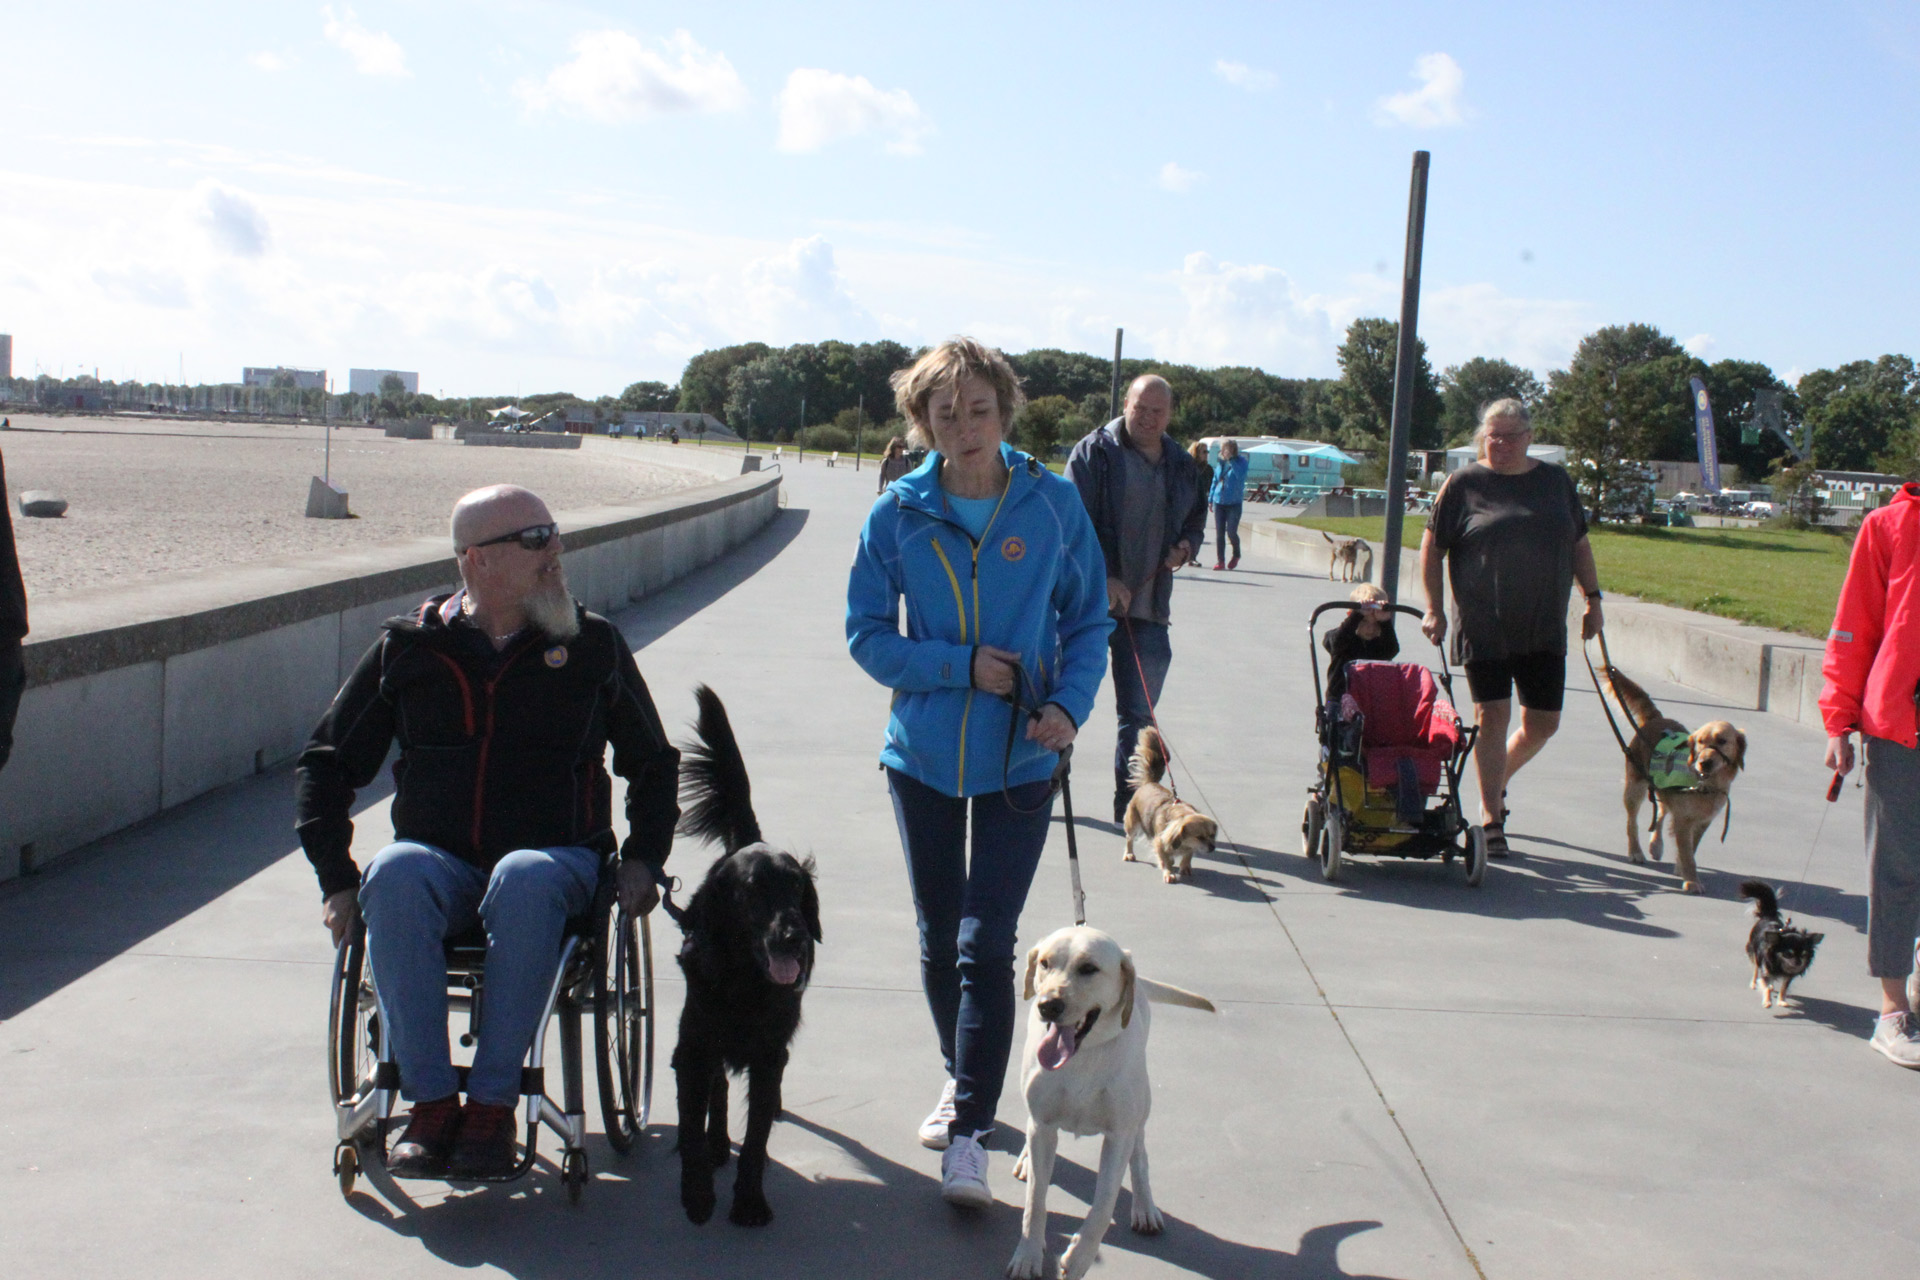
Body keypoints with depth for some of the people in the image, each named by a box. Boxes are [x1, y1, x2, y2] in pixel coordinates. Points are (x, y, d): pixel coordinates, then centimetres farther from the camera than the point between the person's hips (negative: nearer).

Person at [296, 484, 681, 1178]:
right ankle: (431, 1101, -27)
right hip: (440, 861, 1)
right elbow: (327, 764, 14)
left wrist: (641, 859, 5)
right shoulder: (410, 646, 10)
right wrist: (336, 879, 3)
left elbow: (653, 764, 20)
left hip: (557, 858, -1)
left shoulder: (593, 644, 10)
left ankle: (493, 1106, -30)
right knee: (393, 876, -34)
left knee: (524, 880, -37)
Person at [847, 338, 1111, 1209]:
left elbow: (1089, 620, 2)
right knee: (939, 939, 15)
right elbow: (867, 633, -2)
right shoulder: (899, 513, -5)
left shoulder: (1053, 504, -5)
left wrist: (1070, 704, -14)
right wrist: (961, 666, -15)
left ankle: (970, 1135, 2)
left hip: (1018, 759, -2)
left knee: (986, 946, -7)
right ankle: (962, 1078, 37)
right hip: (923, 754, 2)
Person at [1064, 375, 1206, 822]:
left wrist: (1186, 546, 5)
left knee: (1138, 716, 7)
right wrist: (1104, 579, -18)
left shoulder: (1181, 467, 11)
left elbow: (1196, 517, 27)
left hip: (1148, 607, 4)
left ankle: (1129, 805, 18)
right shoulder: (1095, 452, -4)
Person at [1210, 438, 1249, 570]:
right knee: (1219, 533, 1)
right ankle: (1219, 561, 6)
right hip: (1219, 502, 5)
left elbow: (1241, 476, -24)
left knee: (1231, 532, -8)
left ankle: (1236, 555, 18)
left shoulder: (1241, 462, -5)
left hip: (1234, 503, -5)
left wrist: (1231, 460, -23)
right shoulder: (1221, 462, 10)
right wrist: (1211, 498, 15)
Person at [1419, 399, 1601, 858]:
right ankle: (1491, 820, 3)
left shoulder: (1556, 481, 9)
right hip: (1483, 626, -3)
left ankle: (1498, 780, 32)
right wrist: (1433, 607, -5)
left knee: (1543, 722, 6)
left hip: (1544, 628, 4)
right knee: (1492, 716, -5)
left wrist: (1593, 599, 12)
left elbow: (1579, 544, 16)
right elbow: (1432, 545, 0)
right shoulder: (1464, 484, -1)